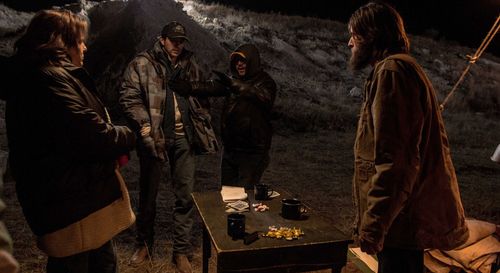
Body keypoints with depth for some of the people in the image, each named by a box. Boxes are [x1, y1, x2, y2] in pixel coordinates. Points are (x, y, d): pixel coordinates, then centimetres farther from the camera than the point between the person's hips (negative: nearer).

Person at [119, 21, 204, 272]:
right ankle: (144, 243, 33)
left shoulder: (190, 64, 11)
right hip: (154, 137, -2)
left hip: (183, 137, 3)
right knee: (148, 193, 12)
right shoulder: (142, 63, -1)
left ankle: (181, 251, 18)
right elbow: (128, 97, -7)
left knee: (186, 195, 4)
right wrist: (146, 127, -15)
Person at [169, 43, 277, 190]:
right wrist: (188, 87, -22)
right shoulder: (233, 81, 11)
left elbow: (263, 95, -30)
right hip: (230, 149, 6)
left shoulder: (265, 82, -7)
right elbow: (210, 87, -4)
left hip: (253, 152, -6)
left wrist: (234, 85, -44)